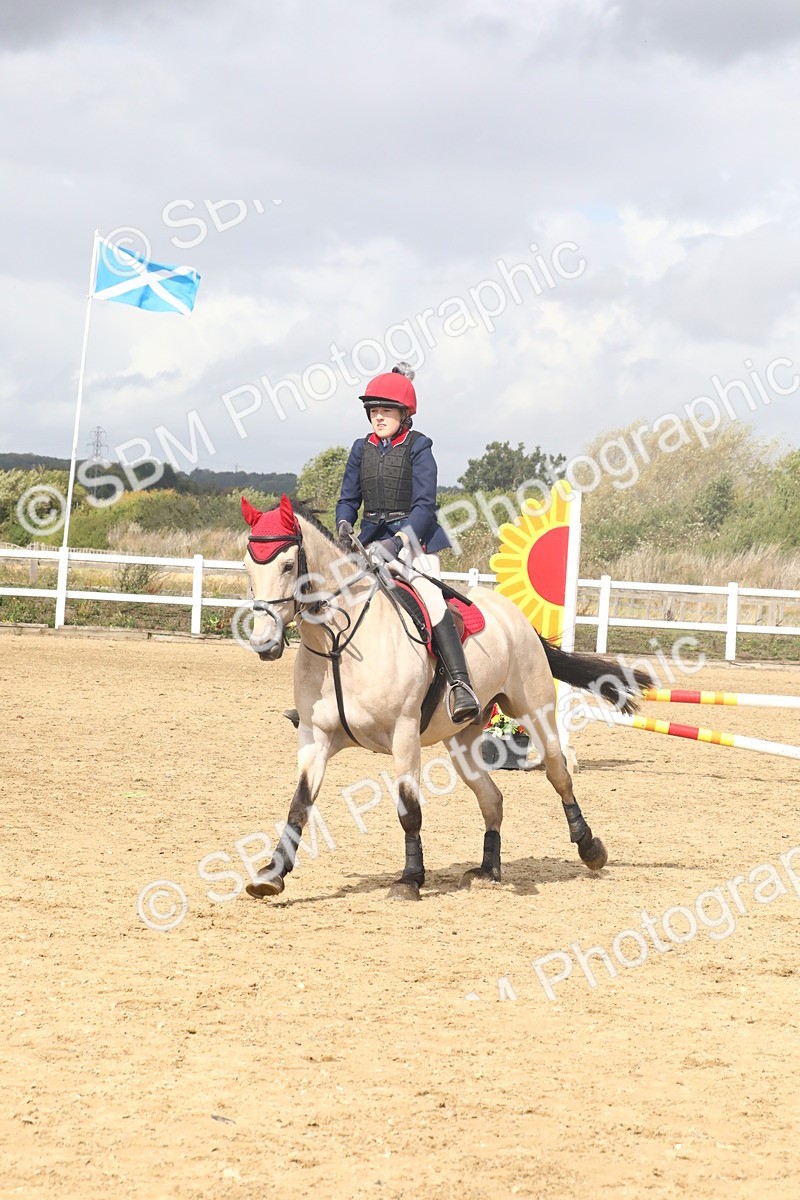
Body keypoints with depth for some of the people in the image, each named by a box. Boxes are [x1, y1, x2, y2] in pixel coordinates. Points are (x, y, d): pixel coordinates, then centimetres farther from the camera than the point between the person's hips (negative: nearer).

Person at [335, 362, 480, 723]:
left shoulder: (418, 448, -5)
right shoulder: (362, 449, 9)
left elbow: (424, 505, -12)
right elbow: (348, 499, 10)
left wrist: (398, 541, -26)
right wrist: (344, 528, -13)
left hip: (413, 537, -6)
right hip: (372, 539, 6)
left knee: (429, 593, -28)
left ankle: (460, 685, -37)